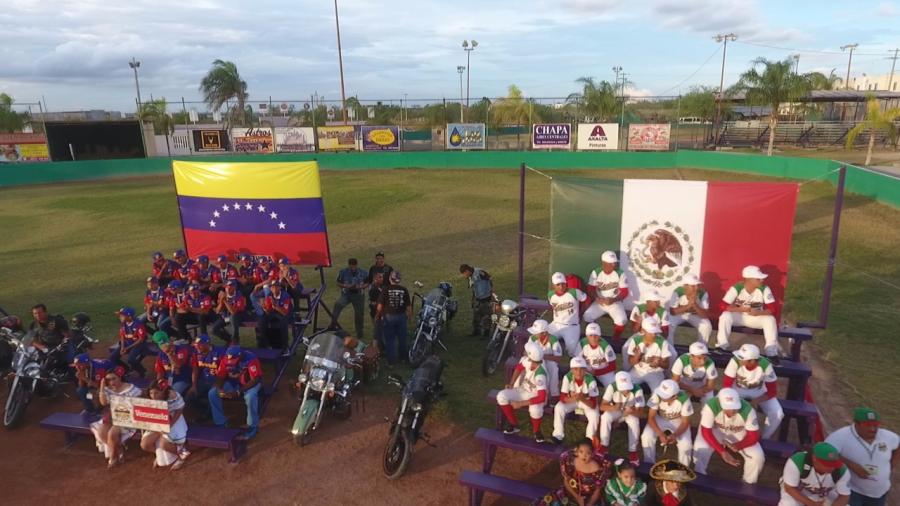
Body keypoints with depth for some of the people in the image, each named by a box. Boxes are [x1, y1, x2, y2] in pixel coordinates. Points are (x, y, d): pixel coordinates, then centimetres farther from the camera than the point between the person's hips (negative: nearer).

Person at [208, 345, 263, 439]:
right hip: (233, 382, 5)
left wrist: (238, 392, -35)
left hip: (250, 383, -5)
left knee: (250, 396, -37)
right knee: (212, 393, -12)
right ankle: (220, 423, 3)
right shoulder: (225, 359, -15)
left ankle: (253, 426, -16)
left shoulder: (250, 359, -30)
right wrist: (219, 389, -26)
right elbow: (220, 376, -5)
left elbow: (255, 380, -29)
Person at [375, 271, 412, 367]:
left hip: (389, 317, -2)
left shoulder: (386, 290, -12)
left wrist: (377, 315, 8)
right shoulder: (404, 290, -7)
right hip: (401, 316, 2)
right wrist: (410, 315, 15)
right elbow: (408, 305, -2)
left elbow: (380, 305, -9)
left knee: (390, 340, 7)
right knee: (402, 338, 18)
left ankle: (391, 362, 10)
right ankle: (403, 357, 34)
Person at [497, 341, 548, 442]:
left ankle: (536, 432, -4)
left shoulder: (540, 375, -37)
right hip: (523, 390, 6)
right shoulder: (527, 360, -21)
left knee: (535, 409, -38)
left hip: (536, 395, -6)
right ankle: (514, 424, 2)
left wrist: (520, 404, -35)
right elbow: (519, 367, 4)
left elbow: (542, 398, -39)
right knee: (501, 396, -17)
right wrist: (511, 384, -3)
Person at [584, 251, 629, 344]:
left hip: (615, 302, -1)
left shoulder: (620, 274, -10)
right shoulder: (596, 273, -7)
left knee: (621, 320, -28)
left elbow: (625, 292, -8)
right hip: (599, 302, 1)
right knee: (587, 317, -21)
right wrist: (598, 299, -24)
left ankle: (616, 337, 4)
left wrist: (613, 300, -23)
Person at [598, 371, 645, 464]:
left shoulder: (637, 390, -30)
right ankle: (604, 445, -12)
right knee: (605, 417, -30)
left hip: (631, 412, -1)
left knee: (634, 421, -33)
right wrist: (614, 407, -46)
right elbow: (602, 406, -25)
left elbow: (640, 413, -27)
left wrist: (632, 411, -50)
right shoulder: (612, 387, -27)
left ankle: (632, 451, -16)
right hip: (615, 411, 1)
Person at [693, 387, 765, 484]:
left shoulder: (748, 410, -34)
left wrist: (738, 445, -38)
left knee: (758, 456, -16)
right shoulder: (711, 406, -38)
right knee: (700, 450, -25)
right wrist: (722, 452, -35)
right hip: (715, 429, -1)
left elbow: (754, 436, -21)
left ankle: (748, 484, 13)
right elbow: (706, 431, -28)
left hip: (738, 432, 2)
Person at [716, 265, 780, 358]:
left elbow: (772, 309, -16)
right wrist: (740, 309, -30)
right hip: (738, 316, -1)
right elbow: (722, 305, -21)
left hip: (757, 317, 1)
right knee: (725, 316, -30)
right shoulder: (736, 288, -18)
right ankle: (722, 346, -16)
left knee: (770, 319, -28)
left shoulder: (764, 289, -14)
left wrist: (758, 312, -34)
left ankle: (772, 353, -20)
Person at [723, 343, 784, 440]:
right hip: (738, 390, -1)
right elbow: (726, 384, -23)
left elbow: (772, 391, -19)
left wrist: (755, 401, -31)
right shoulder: (736, 361, -32)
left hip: (759, 391, 1)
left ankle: (764, 439, 8)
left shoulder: (765, 366, -29)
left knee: (777, 414, -18)